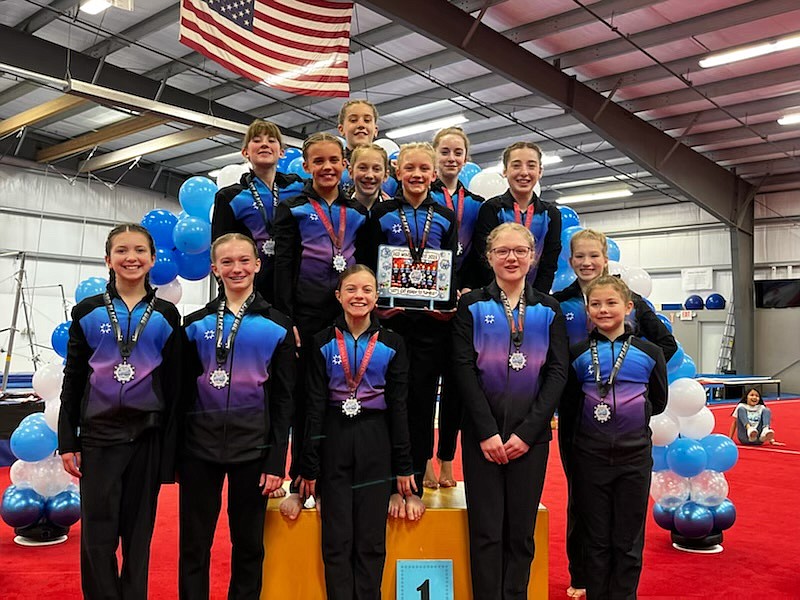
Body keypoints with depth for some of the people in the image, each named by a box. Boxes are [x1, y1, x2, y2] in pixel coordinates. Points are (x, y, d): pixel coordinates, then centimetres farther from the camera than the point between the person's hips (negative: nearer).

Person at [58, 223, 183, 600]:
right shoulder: (87, 312, 3)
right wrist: (67, 442, 0)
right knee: (97, 537, 0)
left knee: (138, 535, 9)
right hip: (99, 434, 0)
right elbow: (73, 381, 4)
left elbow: (174, 384, 3)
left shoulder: (166, 315, 3)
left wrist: (171, 446, 0)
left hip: (148, 435, 0)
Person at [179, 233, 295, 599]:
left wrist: (276, 462, -5)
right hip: (200, 447, 1)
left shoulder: (277, 326, 1)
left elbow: (283, 400, 0)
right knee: (194, 543, 9)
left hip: (253, 448, -1)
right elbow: (182, 393, 7)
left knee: (248, 543, 10)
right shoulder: (196, 324, 5)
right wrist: (175, 453, 2)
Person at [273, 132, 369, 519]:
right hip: (307, 314, -3)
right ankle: (298, 484, 13)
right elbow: (283, 267, -4)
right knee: (305, 400, 2)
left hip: (349, 314, 3)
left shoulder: (357, 212, 14)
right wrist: (285, 320, -12)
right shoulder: (292, 209, 3)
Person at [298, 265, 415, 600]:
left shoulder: (391, 344, 1)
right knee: (336, 541, 4)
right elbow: (315, 405, 0)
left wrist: (403, 465, 1)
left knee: (371, 541, 5)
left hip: (375, 444, 0)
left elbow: (398, 407, 2)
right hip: (334, 442, 0)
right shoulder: (323, 343, 1)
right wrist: (309, 466, -3)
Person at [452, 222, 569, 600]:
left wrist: (527, 432, -8)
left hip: (531, 435, 2)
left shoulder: (548, 310, 6)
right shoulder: (472, 306, 2)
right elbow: (464, 370, -4)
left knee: (522, 530, 7)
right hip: (482, 433, -1)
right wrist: (487, 432, -11)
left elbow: (558, 372, 0)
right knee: (486, 529, 2)